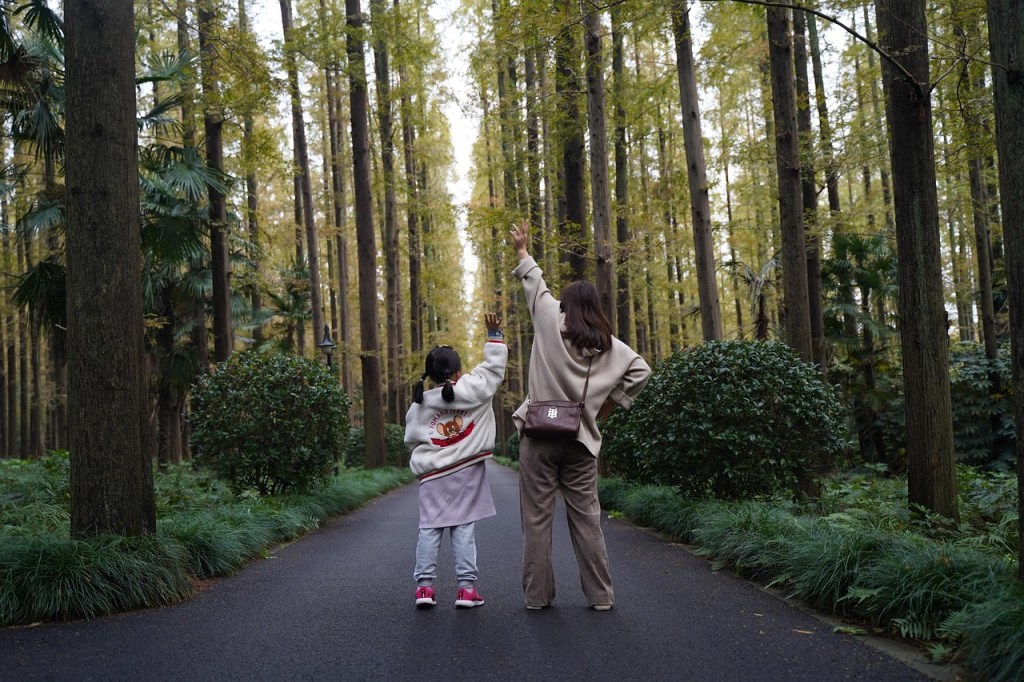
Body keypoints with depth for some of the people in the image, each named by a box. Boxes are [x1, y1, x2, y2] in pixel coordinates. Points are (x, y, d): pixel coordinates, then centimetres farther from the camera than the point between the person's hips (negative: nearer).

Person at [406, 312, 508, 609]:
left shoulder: (419, 405, 4)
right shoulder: (471, 389, -5)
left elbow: (412, 440, 10)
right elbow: (494, 367, 2)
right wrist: (494, 334, 11)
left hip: (432, 475, 2)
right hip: (466, 472, -2)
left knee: (429, 529, 5)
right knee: (463, 529, 1)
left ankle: (424, 585, 2)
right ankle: (466, 587, 0)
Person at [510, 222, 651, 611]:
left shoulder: (551, 322, 0)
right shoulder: (608, 343, 6)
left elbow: (536, 285, 14)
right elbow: (640, 370, 5)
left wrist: (521, 252, 30)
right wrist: (611, 402, 10)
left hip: (540, 433, -2)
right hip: (582, 437, 2)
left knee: (536, 517, 4)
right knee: (586, 517, 8)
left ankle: (537, 594, 8)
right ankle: (601, 595, 12)